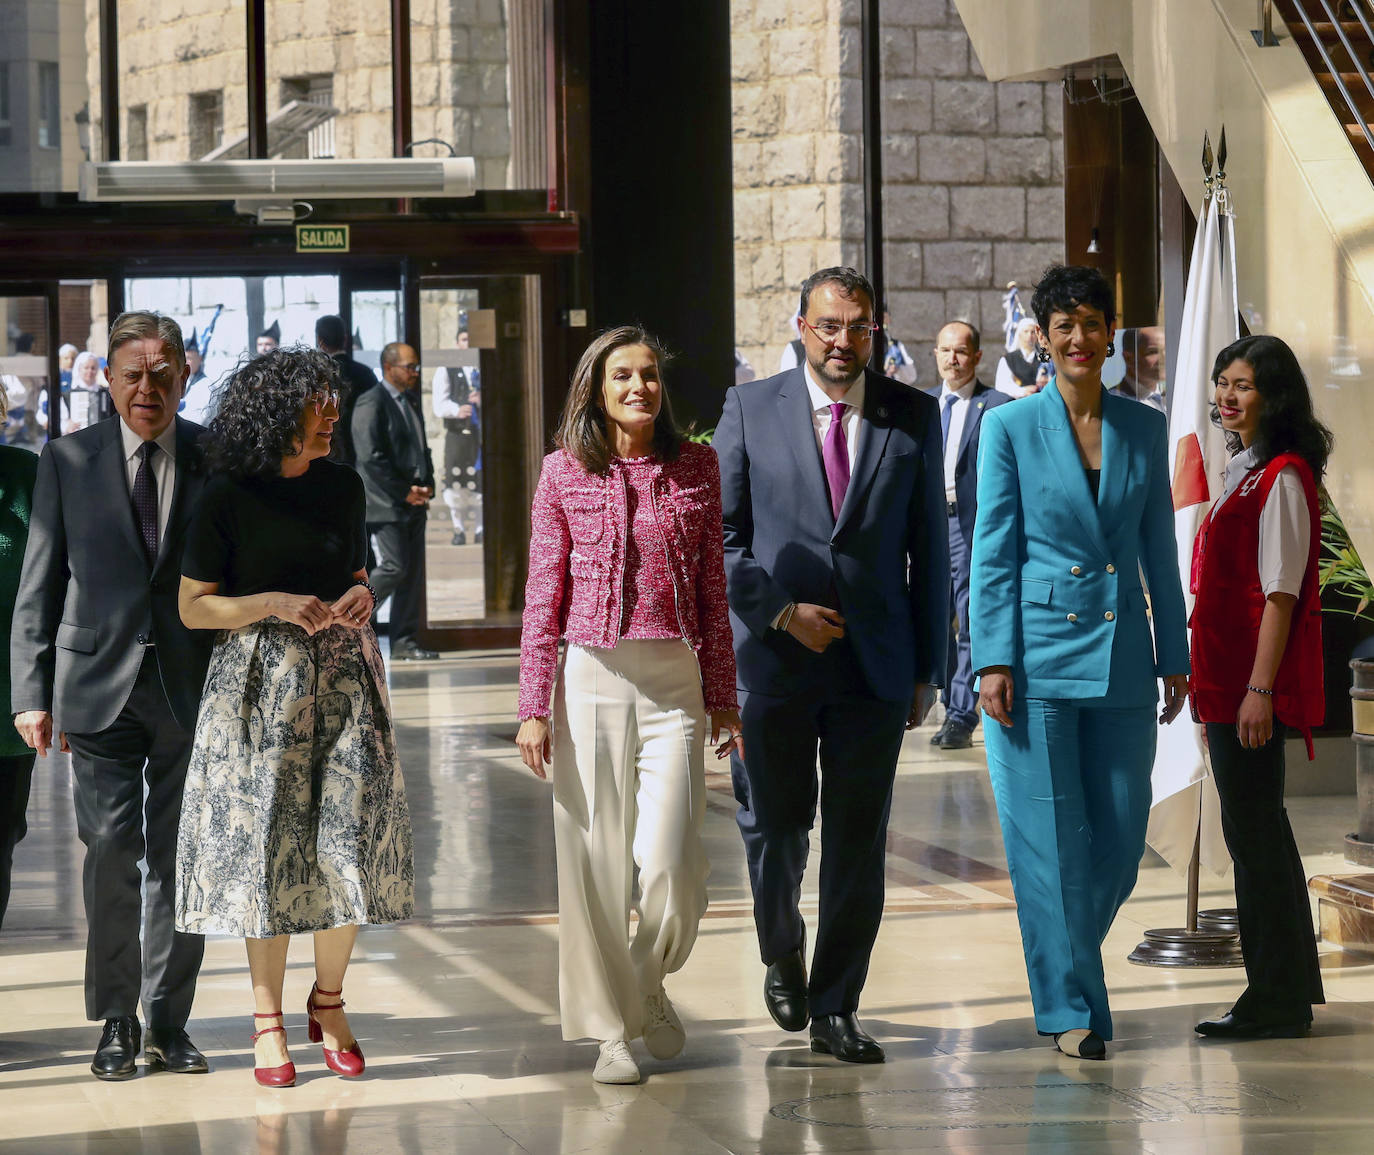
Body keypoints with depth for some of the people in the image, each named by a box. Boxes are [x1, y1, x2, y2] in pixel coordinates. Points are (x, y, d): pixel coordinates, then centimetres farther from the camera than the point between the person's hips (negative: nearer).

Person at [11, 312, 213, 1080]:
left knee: (182, 858, 5)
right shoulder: (68, 462, 3)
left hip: (193, 685, 1)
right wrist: (32, 693, -1)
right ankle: (117, 1023, 7)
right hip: (101, 682, -1)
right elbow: (39, 587, 5)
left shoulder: (217, 459, 3)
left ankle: (170, 1022, 15)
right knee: (111, 852, -5)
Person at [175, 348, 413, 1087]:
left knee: (350, 838, -3)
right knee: (266, 845, -1)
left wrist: (358, 600, -2)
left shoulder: (342, 487, 8)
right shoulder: (229, 497, -4)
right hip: (260, 684, -3)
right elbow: (193, 607, -2)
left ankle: (328, 1002, 15)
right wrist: (274, 604, -15)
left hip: (343, 676, 3)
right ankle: (268, 1018, 11)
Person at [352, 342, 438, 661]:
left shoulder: (411, 403, 18)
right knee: (393, 567, -13)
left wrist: (426, 486, 6)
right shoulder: (371, 404, -10)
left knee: (413, 573, 5)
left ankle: (405, 643, 9)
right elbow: (371, 457, -17)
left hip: (413, 503, 9)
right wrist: (404, 492, -16)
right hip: (386, 504, -8)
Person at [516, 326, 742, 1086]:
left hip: (673, 681, 1)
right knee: (594, 859, 2)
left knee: (671, 862, -8)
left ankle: (650, 984, 23)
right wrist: (533, 706, -1)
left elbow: (712, 588, 10)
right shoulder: (564, 473, 3)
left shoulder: (695, 468, 7)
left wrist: (723, 699, 9)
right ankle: (612, 1029, 16)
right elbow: (544, 595, 3)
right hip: (590, 679, 0)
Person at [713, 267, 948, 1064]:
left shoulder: (913, 415, 5)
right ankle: (782, 953, 37)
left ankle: (835, 1009, 10)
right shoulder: (751, 409, 2)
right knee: (775, 825, 8)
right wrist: (781, 611, -10)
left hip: (875, 663, 1)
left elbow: (930, 546, 7)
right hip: (775, 659, 0)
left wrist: (929, 666, 5)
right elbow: (719, 535, 2)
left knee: (859, 839, 1)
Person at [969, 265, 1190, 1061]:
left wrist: (1174, 655, 10)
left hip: (1121, 658, 3)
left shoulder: (1145, 428, 9)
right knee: (1051, 840, -2)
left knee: (1122, 835, 4)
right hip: (1038, 656, -3)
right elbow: (993, 554, -2)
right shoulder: (1010, 428, 0)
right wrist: (993, 660, -8)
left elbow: (1160, 549, 12)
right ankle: (1071, 1007, 7)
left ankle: (1068, 956, 29)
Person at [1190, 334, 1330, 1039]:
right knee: (1257, 828, 14)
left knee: (1252, 828, -6)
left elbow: (1280, 594, -18)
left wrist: (1259, 689, -22)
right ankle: (1291, 985, 22)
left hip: (1255, 681, -10)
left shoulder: (1282, 477, -13)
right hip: (1229, 677, 10)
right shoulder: (1246, 472, 17)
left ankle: (1276, 1000, -1)